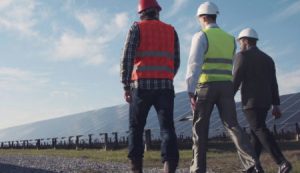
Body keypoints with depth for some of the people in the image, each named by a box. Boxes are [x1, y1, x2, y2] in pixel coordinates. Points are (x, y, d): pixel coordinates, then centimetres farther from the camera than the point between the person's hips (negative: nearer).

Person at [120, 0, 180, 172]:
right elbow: (176, 62, 16)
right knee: (167, 127, -3)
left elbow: (127, 58, -5)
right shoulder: (171, 30, 16)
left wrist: (126, 86, -3)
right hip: (165, 86, 2)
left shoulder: (137, 28, 6)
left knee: (136, 127, 9)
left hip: (142, 85, -2)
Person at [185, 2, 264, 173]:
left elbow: (194, 64, -16)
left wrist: (190, 90, -19)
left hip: (206, 86, -4)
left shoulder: (201, 36, -3)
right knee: (232, 125, 0)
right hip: (226, 86, 5)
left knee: (200, 128, 5)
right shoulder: (230, 39, 16)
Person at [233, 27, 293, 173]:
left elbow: (236, 81, -12)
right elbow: (273, 84, 12)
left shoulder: (242, 56, -5)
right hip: (264, 101, 7)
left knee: (260, 131, -11)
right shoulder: (268, 59, 15)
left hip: (251, 101, -7)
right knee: (256, 132, 13)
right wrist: (276, 105, 11)